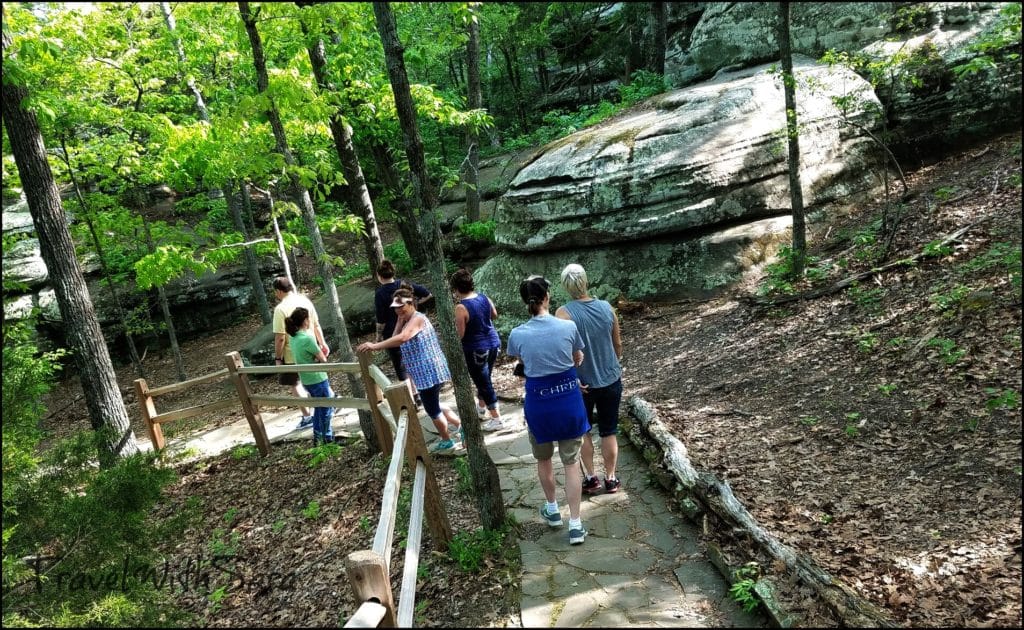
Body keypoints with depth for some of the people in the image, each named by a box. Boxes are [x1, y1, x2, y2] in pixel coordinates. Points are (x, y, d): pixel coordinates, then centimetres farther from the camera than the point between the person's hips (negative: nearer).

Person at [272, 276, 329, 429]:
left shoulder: (280, 309, -19)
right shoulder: (305, 300, 0)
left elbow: (280, 338, -20)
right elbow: (316, 325, 8)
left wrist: (278, 357, -10)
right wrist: (322, 343, 17)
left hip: (292, 354, -6)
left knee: (295, 385, 8)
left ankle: (308, 417, 11)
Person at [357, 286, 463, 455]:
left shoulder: (417, 318, -18)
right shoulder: (408, 321, 16)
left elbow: (401, 338, -36)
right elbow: (396, 340, 5)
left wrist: (375, 346, -40)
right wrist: (399, 321, -5)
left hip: (429, 372, -10)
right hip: (427, 372, 10)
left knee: (431, 408, 3)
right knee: (433, 404, 23)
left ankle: (447, 443, 20)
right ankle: (458, 426, 38)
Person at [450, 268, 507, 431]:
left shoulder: (461, 308, -22)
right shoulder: (484, 297, -1)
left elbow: (460, 335, -19)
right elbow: (495, 315, 16)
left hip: (476, 350, -7)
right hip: (493, 344, 7)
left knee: (483, 382, 5)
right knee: (484, 377, 25)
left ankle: (497, 419, 11)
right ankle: (481, 406, 46)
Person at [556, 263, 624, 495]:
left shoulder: (564, 313, -18)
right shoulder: (607, 308, -6)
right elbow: (618, 344, 5)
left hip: (582, 383, -2)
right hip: (611, 380, 2)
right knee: (609, 431, 14)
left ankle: (590, 477, 22)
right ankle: (610, 479, 24)